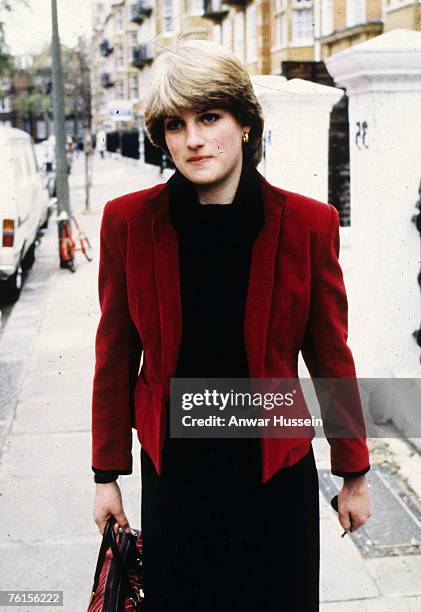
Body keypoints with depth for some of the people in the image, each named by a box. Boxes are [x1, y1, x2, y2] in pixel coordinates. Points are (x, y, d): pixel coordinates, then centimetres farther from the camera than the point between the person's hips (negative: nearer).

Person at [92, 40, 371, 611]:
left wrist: (354, 474, 5)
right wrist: (107, 476, 5)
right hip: (173, 476, 1)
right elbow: (115, 358, 0)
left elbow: (330, 357, -2)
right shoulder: (127, 221, -8)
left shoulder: (309, 224, -10)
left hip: (277, 476, 0)